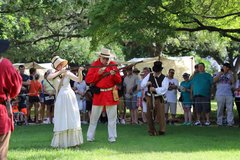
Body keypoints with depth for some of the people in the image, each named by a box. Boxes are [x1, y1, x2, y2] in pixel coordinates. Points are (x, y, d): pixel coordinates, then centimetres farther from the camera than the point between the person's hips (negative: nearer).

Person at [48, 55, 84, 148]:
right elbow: (48, 77, -20)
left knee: (72, 120, 3)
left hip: (70, 98, 2)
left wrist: (80, 72, -18)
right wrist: (60, 72, -16)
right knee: (62, 121, -2)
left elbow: (79, 80, -1)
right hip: (61, 99, -2)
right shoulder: (54, 75, 2)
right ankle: (61, 142, 2)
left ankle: (73, 141, 9)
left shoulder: (67, 73, 4)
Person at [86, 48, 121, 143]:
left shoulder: (113, 65, 4)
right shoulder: (94, 65, 0)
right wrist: (98, 73, -17)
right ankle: (90, 136, 13)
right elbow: (88, 80, -7)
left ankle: (112, 137, 10)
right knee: (94, 117, 4)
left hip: (111, 94, 1)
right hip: (98, 94, -1)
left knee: (112, 117, 4)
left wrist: (114, 74, -17)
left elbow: (119, 81, 3)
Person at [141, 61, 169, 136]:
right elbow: (142, 84, 9)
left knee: (160, 115, -5)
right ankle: (151, 130, 20)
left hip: (159, 98, -4)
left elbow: (164, 89, -19)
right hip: (150, 98, 4)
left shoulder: (164, 78, -5)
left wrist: (155, 89, -29)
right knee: (149, 115, 8)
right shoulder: (149, 75, 10)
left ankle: (162, 130, 5)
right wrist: (147, 83, -12)